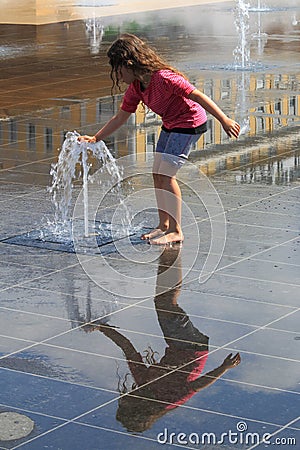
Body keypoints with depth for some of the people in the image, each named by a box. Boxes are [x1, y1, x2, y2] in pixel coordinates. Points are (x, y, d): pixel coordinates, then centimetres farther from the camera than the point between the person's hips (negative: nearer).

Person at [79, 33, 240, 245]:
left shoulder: (163, 78, -28)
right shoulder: (135, 88, -1)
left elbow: (198, 96, -27)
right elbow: (120, 118, 9)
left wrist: (224, 120, -28)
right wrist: (95, 138, 6)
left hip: (190, 123, -9)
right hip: (170, 125, 9)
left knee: (166, 174, -14)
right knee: (157, 174, 7)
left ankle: (176, 231, -7)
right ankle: (164, 225, 18)